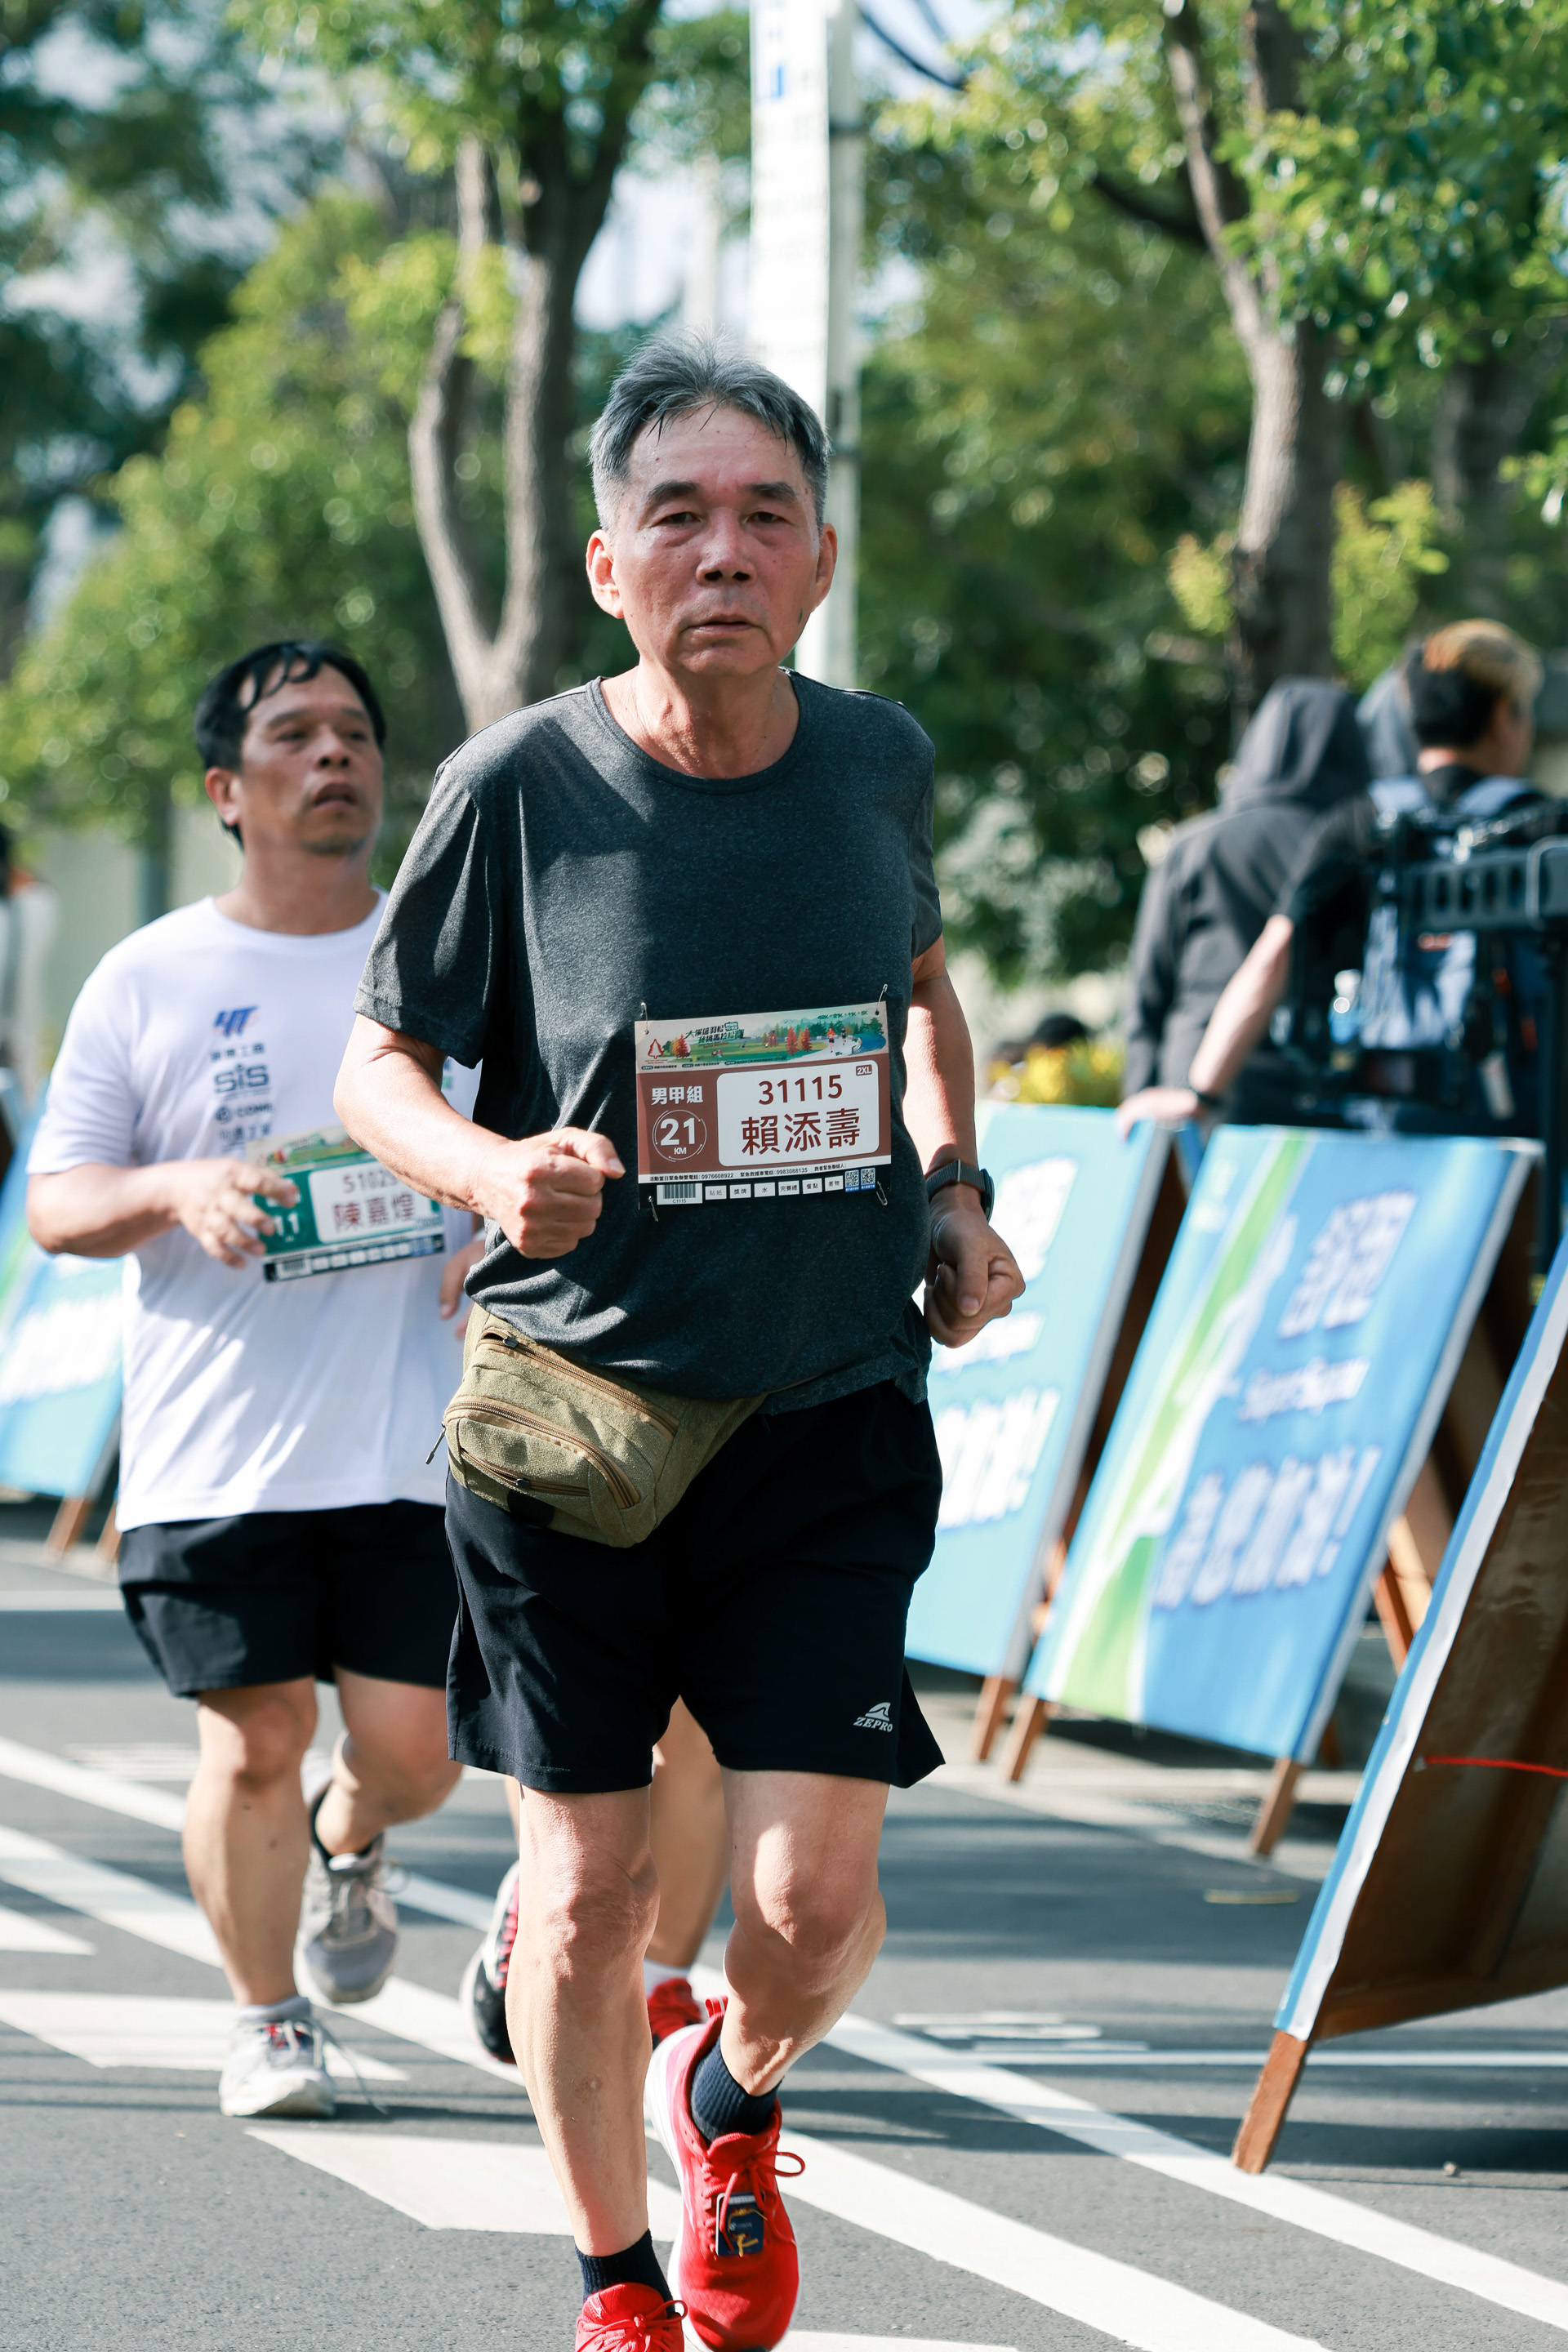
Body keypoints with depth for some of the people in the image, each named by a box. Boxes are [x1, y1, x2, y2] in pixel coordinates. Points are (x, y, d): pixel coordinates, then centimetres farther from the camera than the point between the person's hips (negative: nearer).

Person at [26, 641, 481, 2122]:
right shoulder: (149, 982, 4)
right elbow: (55, 1202, 5)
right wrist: (178, 1190, -15)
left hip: (414, 1443, 1)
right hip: (216, 1449, -1)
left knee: (411, 1747, -2)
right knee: (255, 1738, -3)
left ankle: (347, 1839, 35)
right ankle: (267, 2018, 18)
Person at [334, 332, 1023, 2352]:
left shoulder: (878, 761, -1)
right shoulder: (519, 786, -10)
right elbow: (378, 1067, -1)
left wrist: (954, 1182, 5)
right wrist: (498, 1172, -22)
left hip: (833, 1423, 1)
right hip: (572, 1412, -1)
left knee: (810, 1904, -8)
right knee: (583, 1890, 6)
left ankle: (731, 2103, 29)